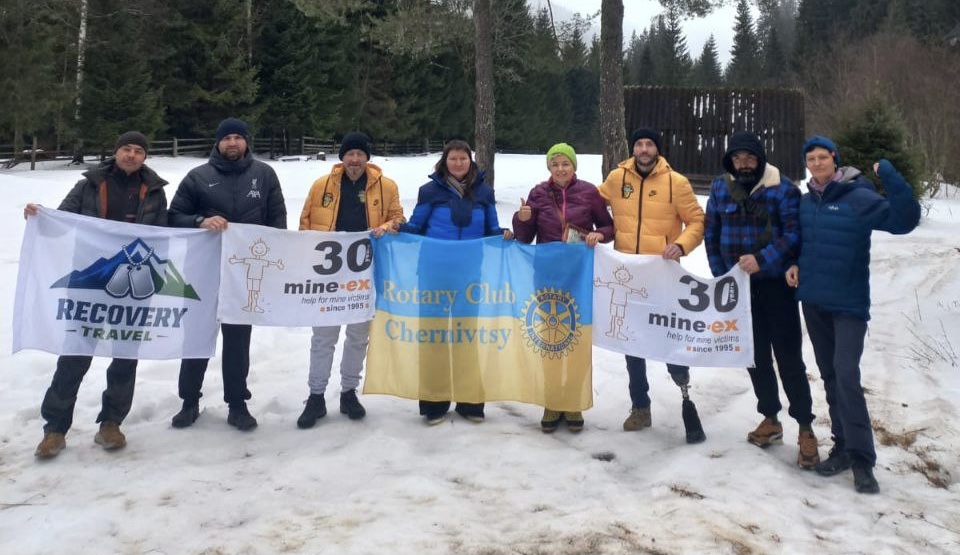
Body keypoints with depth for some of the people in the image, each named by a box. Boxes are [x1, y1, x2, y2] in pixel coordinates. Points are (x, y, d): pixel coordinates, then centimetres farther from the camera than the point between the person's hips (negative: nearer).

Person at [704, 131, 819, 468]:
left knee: (788, 357, -3)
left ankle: (805, 429, 8)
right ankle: (770, 419, 27)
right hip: (739, 286, 4)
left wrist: (762, 260, -26)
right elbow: (711, 235, 8)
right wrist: (720, 275, 4)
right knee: (755, 355, 12)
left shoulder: (783, 190, -8)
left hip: (777, 285, -4)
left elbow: (794, 234, -14)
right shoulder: (720, 189, 4)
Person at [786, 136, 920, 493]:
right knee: (829, 376, 11)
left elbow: (905, 220, -23)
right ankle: (843, 446, 23)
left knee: (846, 375, -14)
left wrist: (892, 179, -33)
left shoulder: (859, 197, -11)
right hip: (813, 301, 6)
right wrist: (795, 264, 2)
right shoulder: (806, 201, 6)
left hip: (849, 303, -6)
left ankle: (861, 459, -6)